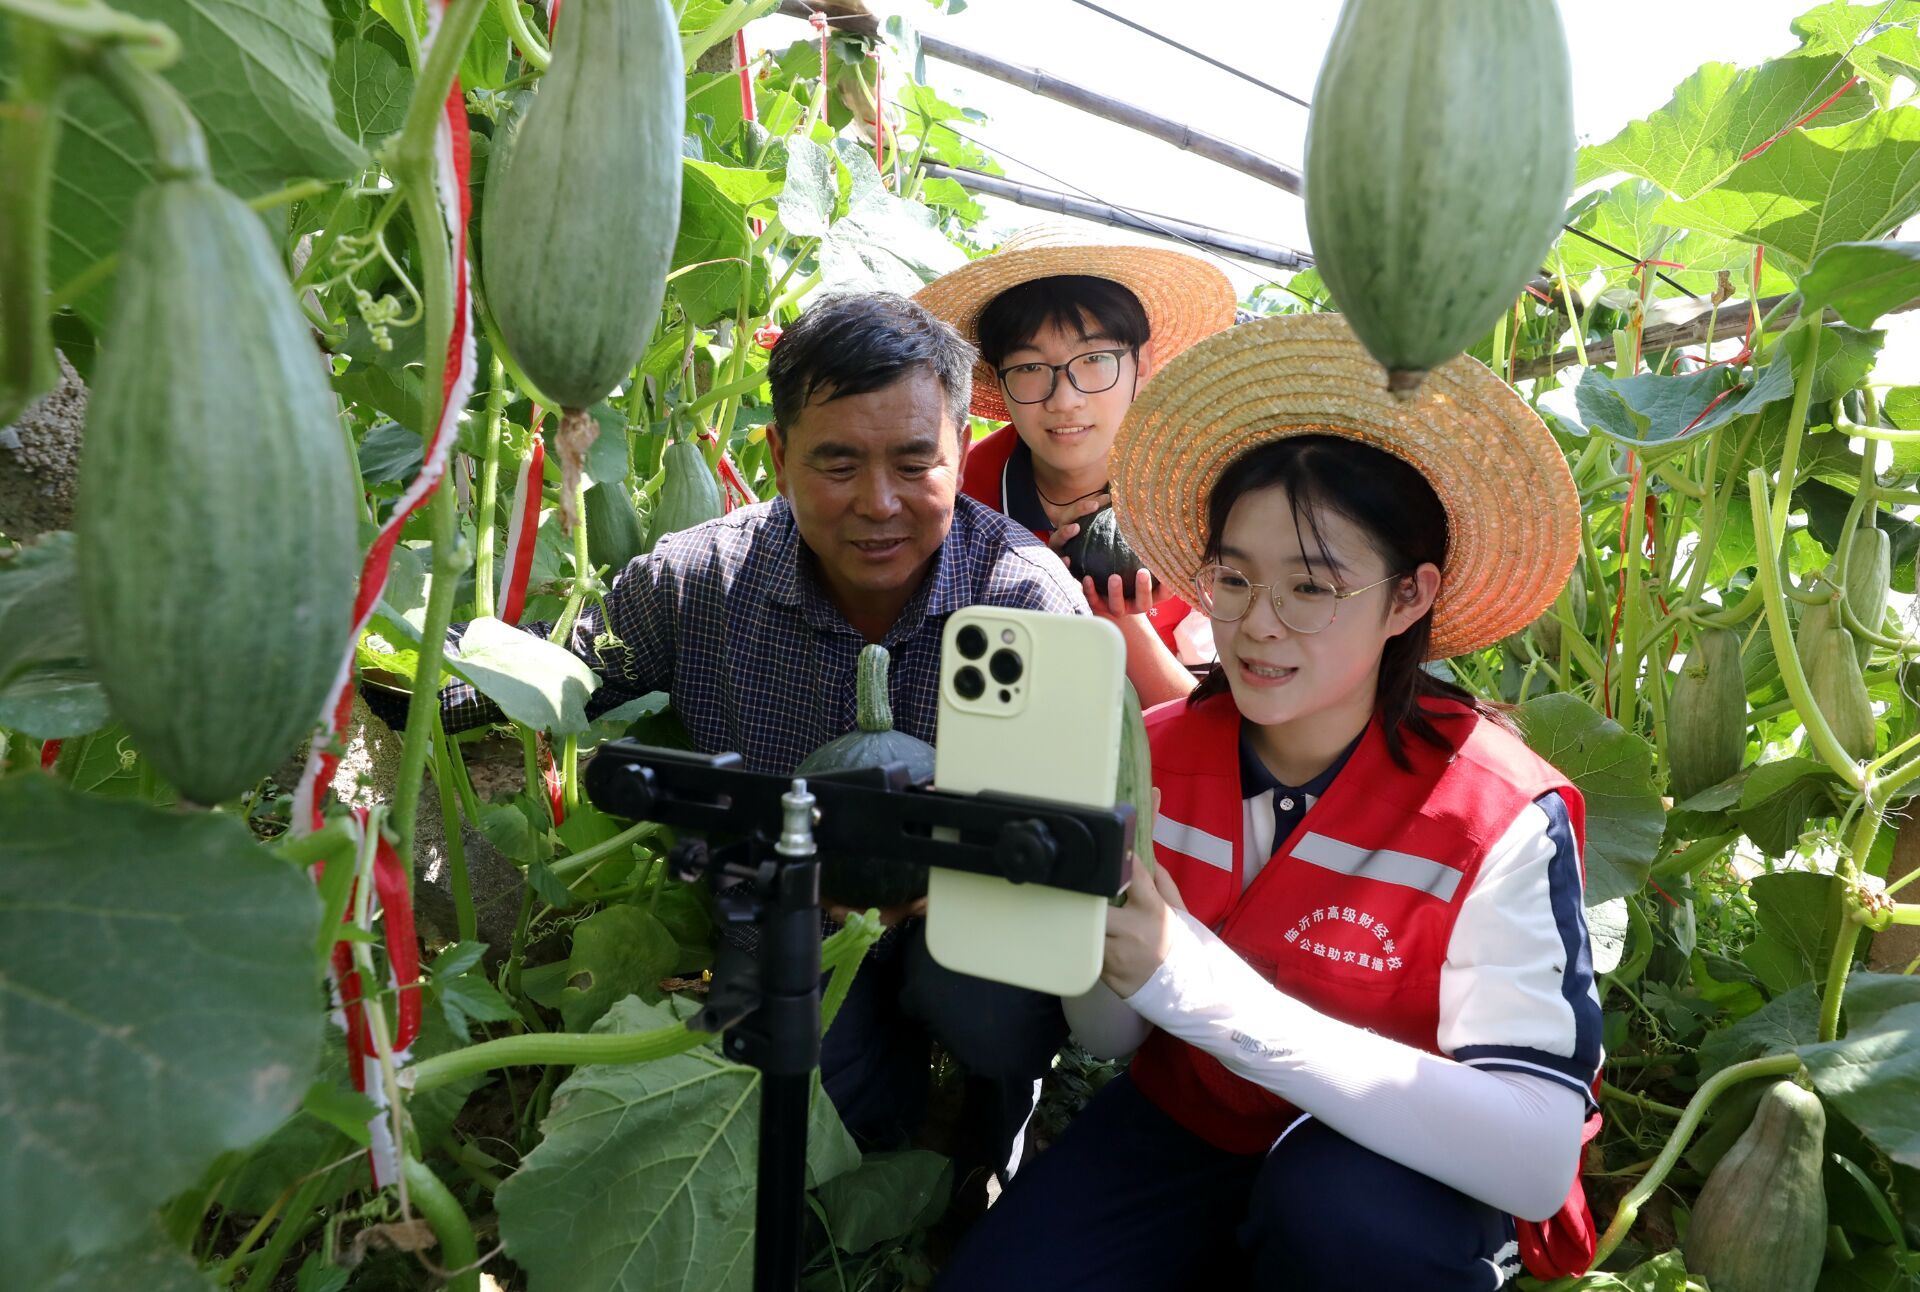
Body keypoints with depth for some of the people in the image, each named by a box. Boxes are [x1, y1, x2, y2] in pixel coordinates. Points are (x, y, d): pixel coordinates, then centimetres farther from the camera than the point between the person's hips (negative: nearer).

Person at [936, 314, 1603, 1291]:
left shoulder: (1498, 816, -20)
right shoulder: (1156, 757, -10)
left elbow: (1539, 1159, -29)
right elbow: (1108, 1038, -2)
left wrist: (1201, 985, -38)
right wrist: (1100, 943, -27)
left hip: (1392, 1178, -2)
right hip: (1184, 1126, 3)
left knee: (1336, 1203, -34)